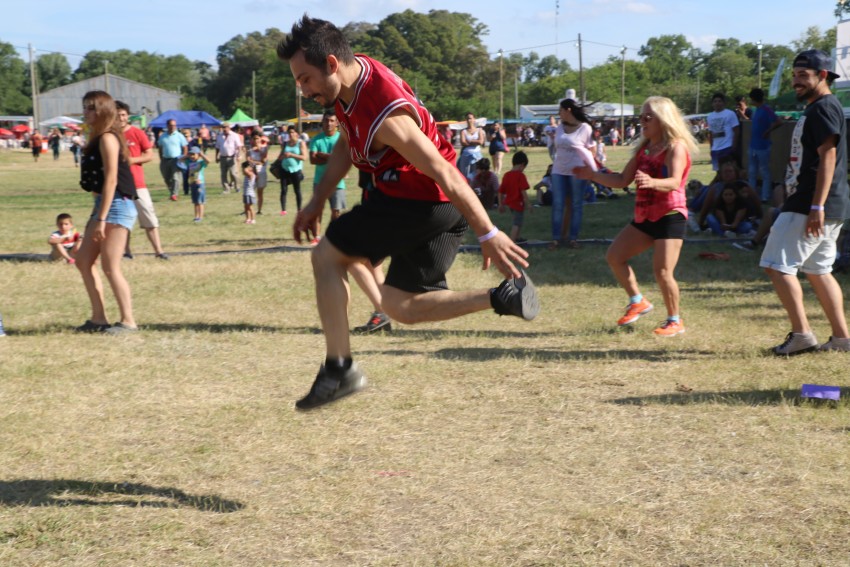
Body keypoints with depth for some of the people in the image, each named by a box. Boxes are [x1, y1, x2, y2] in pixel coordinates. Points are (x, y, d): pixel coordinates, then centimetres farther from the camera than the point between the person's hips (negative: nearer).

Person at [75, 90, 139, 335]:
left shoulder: (107, 138, -12)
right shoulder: (97, 138, 16)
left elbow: (111, 179, -18)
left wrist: (102, 219, -21)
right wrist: (98, 215, 13)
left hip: (116, 206, -10)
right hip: (103, 205, 10)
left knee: (111, 267, -8)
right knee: (84, 261, 11)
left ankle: (128, 321, -1)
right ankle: (98, 318, 16)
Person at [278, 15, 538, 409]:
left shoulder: (385, 116, -29)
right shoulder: (353, 77, 1)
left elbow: (445, 174, -27)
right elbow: (346, 145, 18)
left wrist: (488, 235, -24)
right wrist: (317, 201, 16)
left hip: (419, 202, -10)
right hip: (441, 209, 10)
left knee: (326, 257, -3)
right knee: (404, 308, 14)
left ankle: (338, 370, -2)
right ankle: (505, 297, 6)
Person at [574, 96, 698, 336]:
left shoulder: (675, 147, -12)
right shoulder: (644, 147, 13)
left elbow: (674, 182, -29)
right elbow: (623, 179, 18)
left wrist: (652, 182, -49)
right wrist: (594, 175, 8)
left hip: (670, 216, -8)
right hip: (644, 217, 8)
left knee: (662, 271, -13)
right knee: (614, 256, 5)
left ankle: (675, 321, 4)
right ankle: (637, 302, 19)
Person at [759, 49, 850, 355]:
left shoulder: (824, 107, -12)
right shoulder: (815, 109, 20)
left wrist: (817, 206, -26)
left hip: (810, 206, -11)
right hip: (808, 204, 11)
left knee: (777, 265, -9)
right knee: (817, 270, 14)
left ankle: (801, 333, -8)